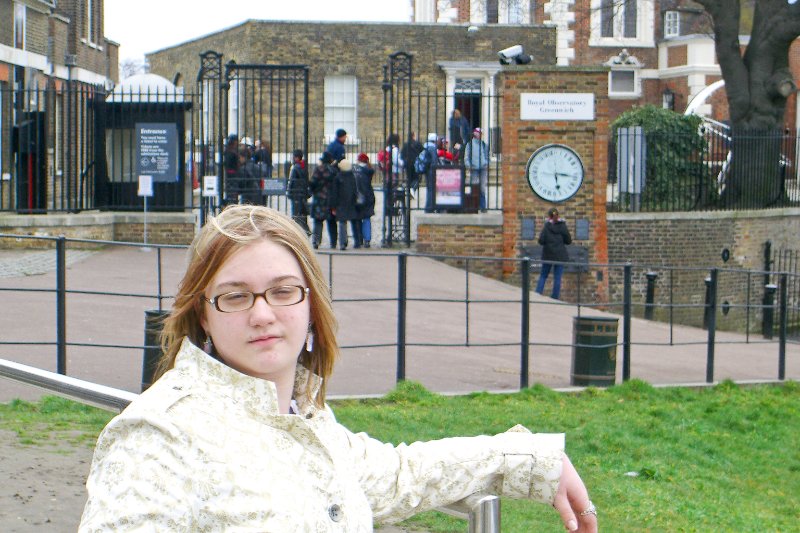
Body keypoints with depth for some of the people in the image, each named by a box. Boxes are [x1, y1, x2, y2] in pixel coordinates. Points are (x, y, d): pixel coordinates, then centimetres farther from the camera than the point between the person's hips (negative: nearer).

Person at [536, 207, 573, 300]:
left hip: (548, 255, -1)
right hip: (560, 256, 1)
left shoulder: (547, 226, -6)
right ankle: (555, 298, 3)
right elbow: (569, 241, 0)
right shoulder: (562, 226, -2)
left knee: (543, 276, 13)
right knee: (557, 278, 4)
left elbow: (541, 241, -11)